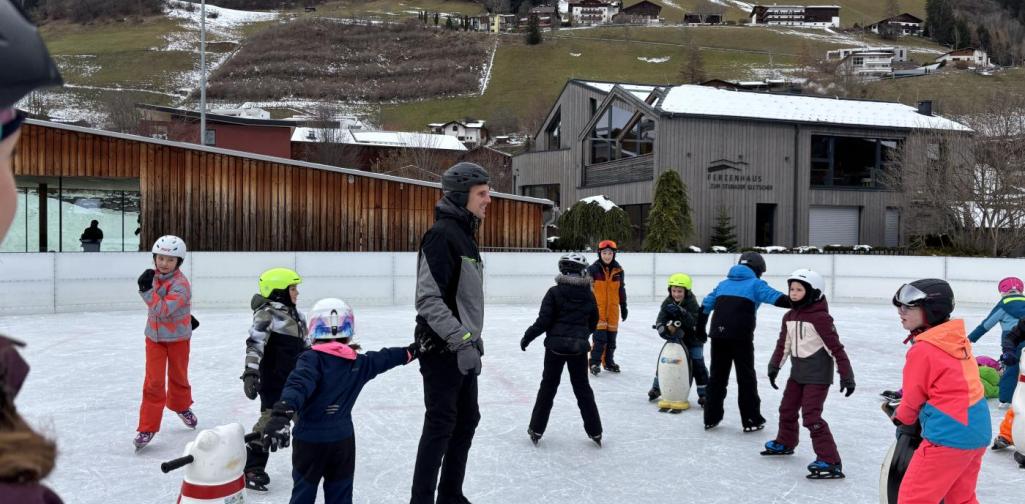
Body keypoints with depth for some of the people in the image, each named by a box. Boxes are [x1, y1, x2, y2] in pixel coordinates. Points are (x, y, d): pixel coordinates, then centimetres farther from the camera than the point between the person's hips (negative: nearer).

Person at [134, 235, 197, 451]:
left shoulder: (181, 284, -24)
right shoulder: (154, 276, -3)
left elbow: (162, 310, -33)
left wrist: (147, 290, -37)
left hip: (178, 338, -4)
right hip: (154, 336, 4)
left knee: (178, 377, 16)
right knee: (153, 382, -3)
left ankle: (181, 406, 45)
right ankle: (148, 427, 0)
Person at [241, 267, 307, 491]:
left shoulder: (296, 315, 10)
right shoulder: (266, 314, -16)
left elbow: (304, 345, 20)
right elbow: (255, 345, -26)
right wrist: (250, 373, -35)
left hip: (294, 378, 8)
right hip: (273, 379, -8)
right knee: (269, 419, -9)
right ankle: (252, 468, -1)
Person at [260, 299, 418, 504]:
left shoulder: (312, 359, -12)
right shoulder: (359, 362, 2)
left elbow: (298, 386, -30)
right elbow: (386, 358, 18)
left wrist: (281, 414, -44)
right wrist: (412, 350, 35)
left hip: (310, 439, -3)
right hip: (343, 438, 3)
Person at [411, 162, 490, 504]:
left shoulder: (464, 234, 14)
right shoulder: (441, 234, -17)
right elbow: (429, 298, -24)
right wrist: (462, 341, -26)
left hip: (463, 347, 10)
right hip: (442, 349, -10)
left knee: (467, 420, 15)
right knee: (441, 425, -3)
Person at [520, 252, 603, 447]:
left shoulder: (554, 292, -9)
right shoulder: (588, 295, 1)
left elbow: (543, 321, -12)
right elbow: (593, 322, 12)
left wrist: (527, 338, 0)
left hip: (556, 345, -2)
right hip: (579, 347, 2)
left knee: (548, 386, 8)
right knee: (582, 387, 12)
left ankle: (537, 430, 14)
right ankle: (595, 431, 16)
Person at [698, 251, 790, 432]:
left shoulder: (724, 284, 22)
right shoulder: (755, 284, 6)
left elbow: (706, 305, 23)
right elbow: (775, 297, -12)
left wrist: (700, 328, 31)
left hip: (718, 335, 5)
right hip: (741, 337, -5)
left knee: (717, 376, 14)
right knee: (746, 377, 6)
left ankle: (711, 418, 18)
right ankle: (751, 420, 10)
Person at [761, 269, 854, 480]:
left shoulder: (820, 317, -19)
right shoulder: (789, 317, 4)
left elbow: (836, 347, -18)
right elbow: (783, 343, 14)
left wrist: (846, 375, -18)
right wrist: (774, 366, 12)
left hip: (818, 375, -8)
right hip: (798, 373, 8)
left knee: (811, 416, -15)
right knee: (787, 409, 20)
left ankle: (830, 462, -12)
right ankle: (785, 443, 45)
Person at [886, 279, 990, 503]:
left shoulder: (921, 350, -14)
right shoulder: (959, 339, 7)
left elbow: (913, 397, -3)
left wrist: (901, 418, 18)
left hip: (948, 436, -9)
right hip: (977, 433, 9)